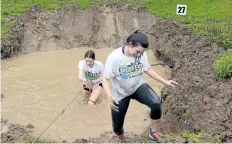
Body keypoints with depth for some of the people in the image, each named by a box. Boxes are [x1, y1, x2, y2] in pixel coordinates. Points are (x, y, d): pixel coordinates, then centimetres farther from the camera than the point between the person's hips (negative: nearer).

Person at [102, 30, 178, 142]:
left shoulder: (141, 53, -17)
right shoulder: (114, 57, -29)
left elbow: (148, 69, 0)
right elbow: (105, 79, -22)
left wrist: (165, 81, -4)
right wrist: (110, 97, -38)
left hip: (138, 86, 2)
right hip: (120, 93, -2)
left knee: (156, 103, -26)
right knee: (117, 124, 8)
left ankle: (153, 132, -3)